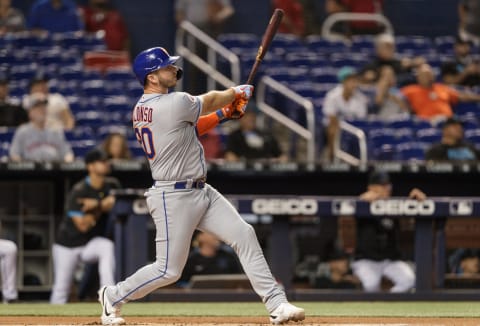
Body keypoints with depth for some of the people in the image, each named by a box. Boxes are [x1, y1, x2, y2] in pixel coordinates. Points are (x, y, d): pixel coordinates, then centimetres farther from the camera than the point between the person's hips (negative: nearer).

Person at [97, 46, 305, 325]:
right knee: (169, 270, -3)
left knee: (244, 235, 0)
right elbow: (209, 101, -1)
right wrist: (238, 92, 18)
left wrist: (223, 114, 14)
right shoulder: (174, 104, -19)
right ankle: (113, 297, 20)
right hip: (174, 197, -10)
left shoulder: (142, 109, 9)